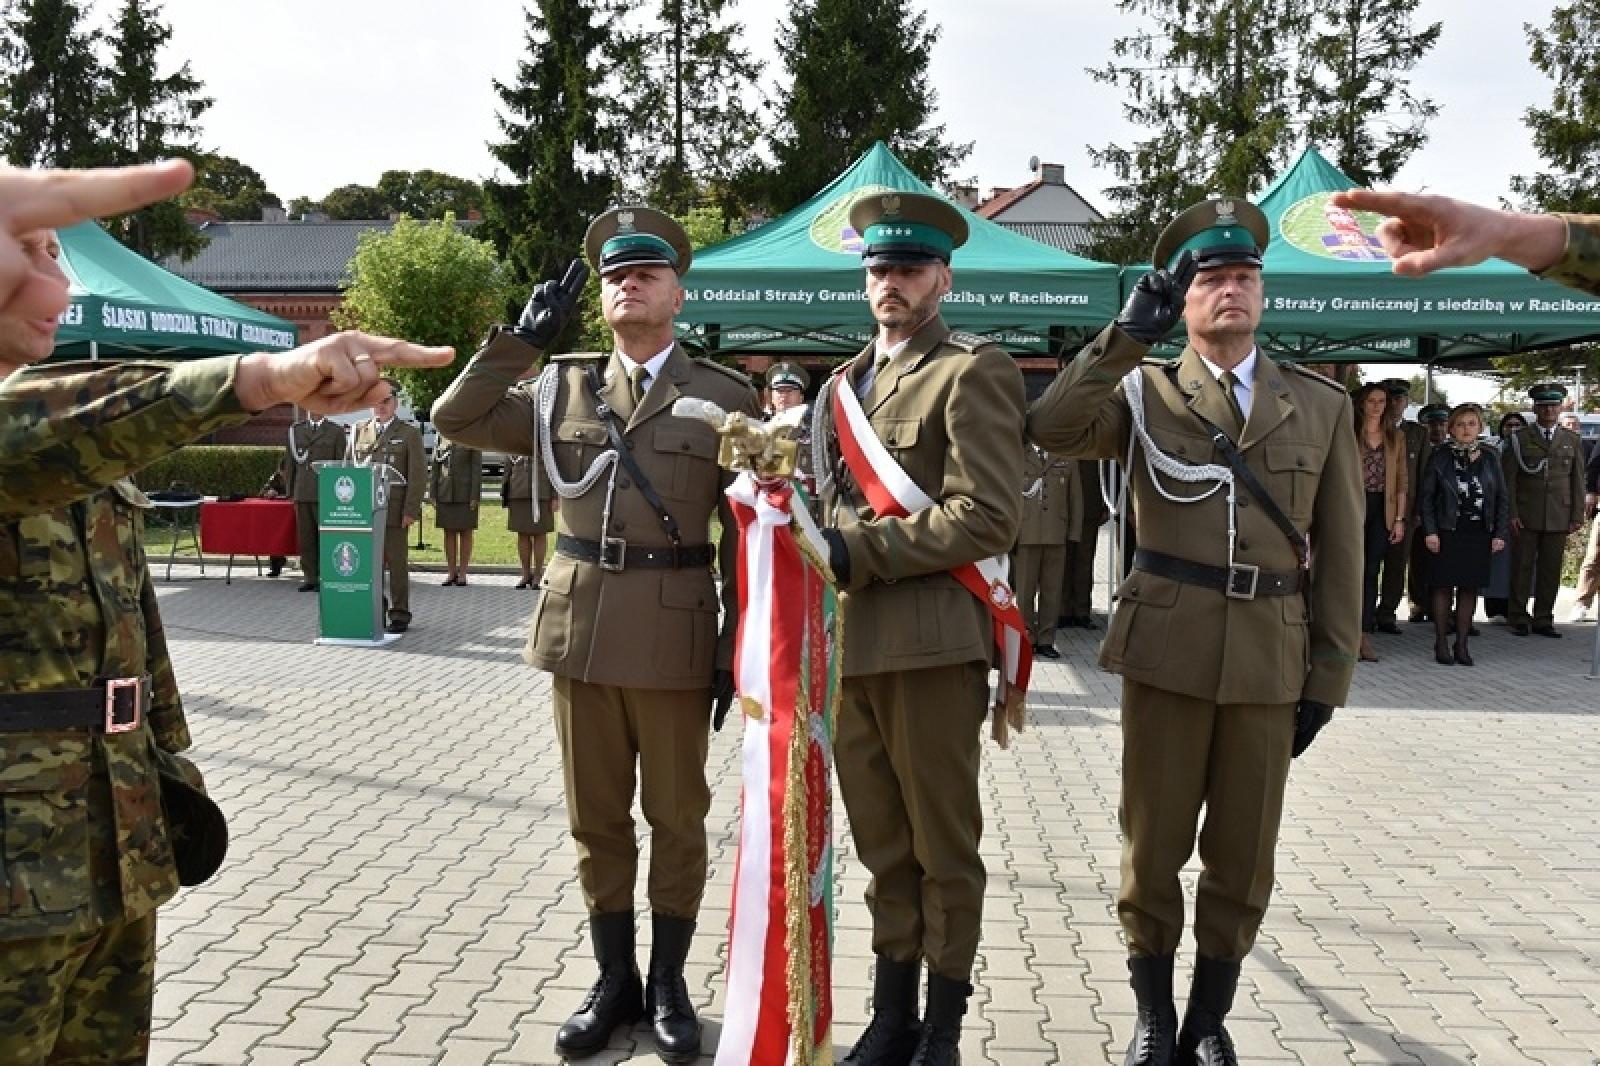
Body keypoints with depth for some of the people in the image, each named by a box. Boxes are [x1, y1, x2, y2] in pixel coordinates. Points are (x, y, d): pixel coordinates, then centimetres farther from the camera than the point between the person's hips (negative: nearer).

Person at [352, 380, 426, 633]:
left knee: (397, 563, 0)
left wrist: (411, 511, -8)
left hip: (394, 510, -3)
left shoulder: (409, 434, 4)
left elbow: (416, 475, -1)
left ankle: (399, 615, 7)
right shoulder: (360, 431, 15)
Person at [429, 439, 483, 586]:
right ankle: (451, 572, 10)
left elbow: (477, 470, -5)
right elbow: (434, 470, 12)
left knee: (465, 533, 1)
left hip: (466, 496, -3)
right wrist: (433, 495, 4)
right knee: (449, 533, 5)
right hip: (445, 496, 3)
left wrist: (475, 497, -12)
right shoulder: (440, 443, 11)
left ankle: (462, 573, 5)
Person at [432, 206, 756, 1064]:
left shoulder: (727, 397, 1)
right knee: (596, 819, 12)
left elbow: (746, 536, 0)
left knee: (676, 818, 9)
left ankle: (669, 984, 24)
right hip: (578, 628, 3)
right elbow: (456, 418, 1)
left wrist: (738, 652, -5)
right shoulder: (561, 388, 9)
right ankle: (614, 979, 26)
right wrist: (525, 337, -2)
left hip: (674, 633, -3)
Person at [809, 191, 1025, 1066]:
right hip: (847, 643, 7)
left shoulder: (973, 372, -6)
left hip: (929, 641, -6)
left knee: (943, 849, 6)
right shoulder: (842, 383, 17)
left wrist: (859, 553, -15)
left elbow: (988, 518, -15)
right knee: (882, 845, 15)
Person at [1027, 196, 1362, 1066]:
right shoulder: (1144, 391, 4)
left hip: (1269, 658, 2)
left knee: (1243, 855, 11)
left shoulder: (1322, 406, 8)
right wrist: (1127, 334, -14)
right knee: (1152, 845, 7)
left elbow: (1337, 554, 7)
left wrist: (1328, 676, 3)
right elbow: (1050, 429, -16)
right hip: (1166, 649, -1)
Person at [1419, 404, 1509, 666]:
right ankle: (1441, 643, 9)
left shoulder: (1489, 459, 9)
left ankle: (1461, 644, 11)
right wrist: (1430, 531, -9)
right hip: (1448, 532, -2)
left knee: (1470, 588, 5)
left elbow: (1502, 498, 10)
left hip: (1479, 533, 3)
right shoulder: (1440, 457, 1)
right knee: (1444, 587, 1)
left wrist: (1500, 534, 2)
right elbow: (1427, 495, -1)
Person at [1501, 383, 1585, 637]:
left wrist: (1577, 516, 4)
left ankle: (1543, 619, 12)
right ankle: (1518, 619, 8)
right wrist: (1511, 513, -8)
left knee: (1551, 569, 4)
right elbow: (1508, 479, 0)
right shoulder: (1518, 439, 3)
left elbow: (1577, 480, 10)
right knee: (1522, 568, 0)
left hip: (1559, 518, 2)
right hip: (1525, 517, -2)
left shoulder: (1571, 439, 11)